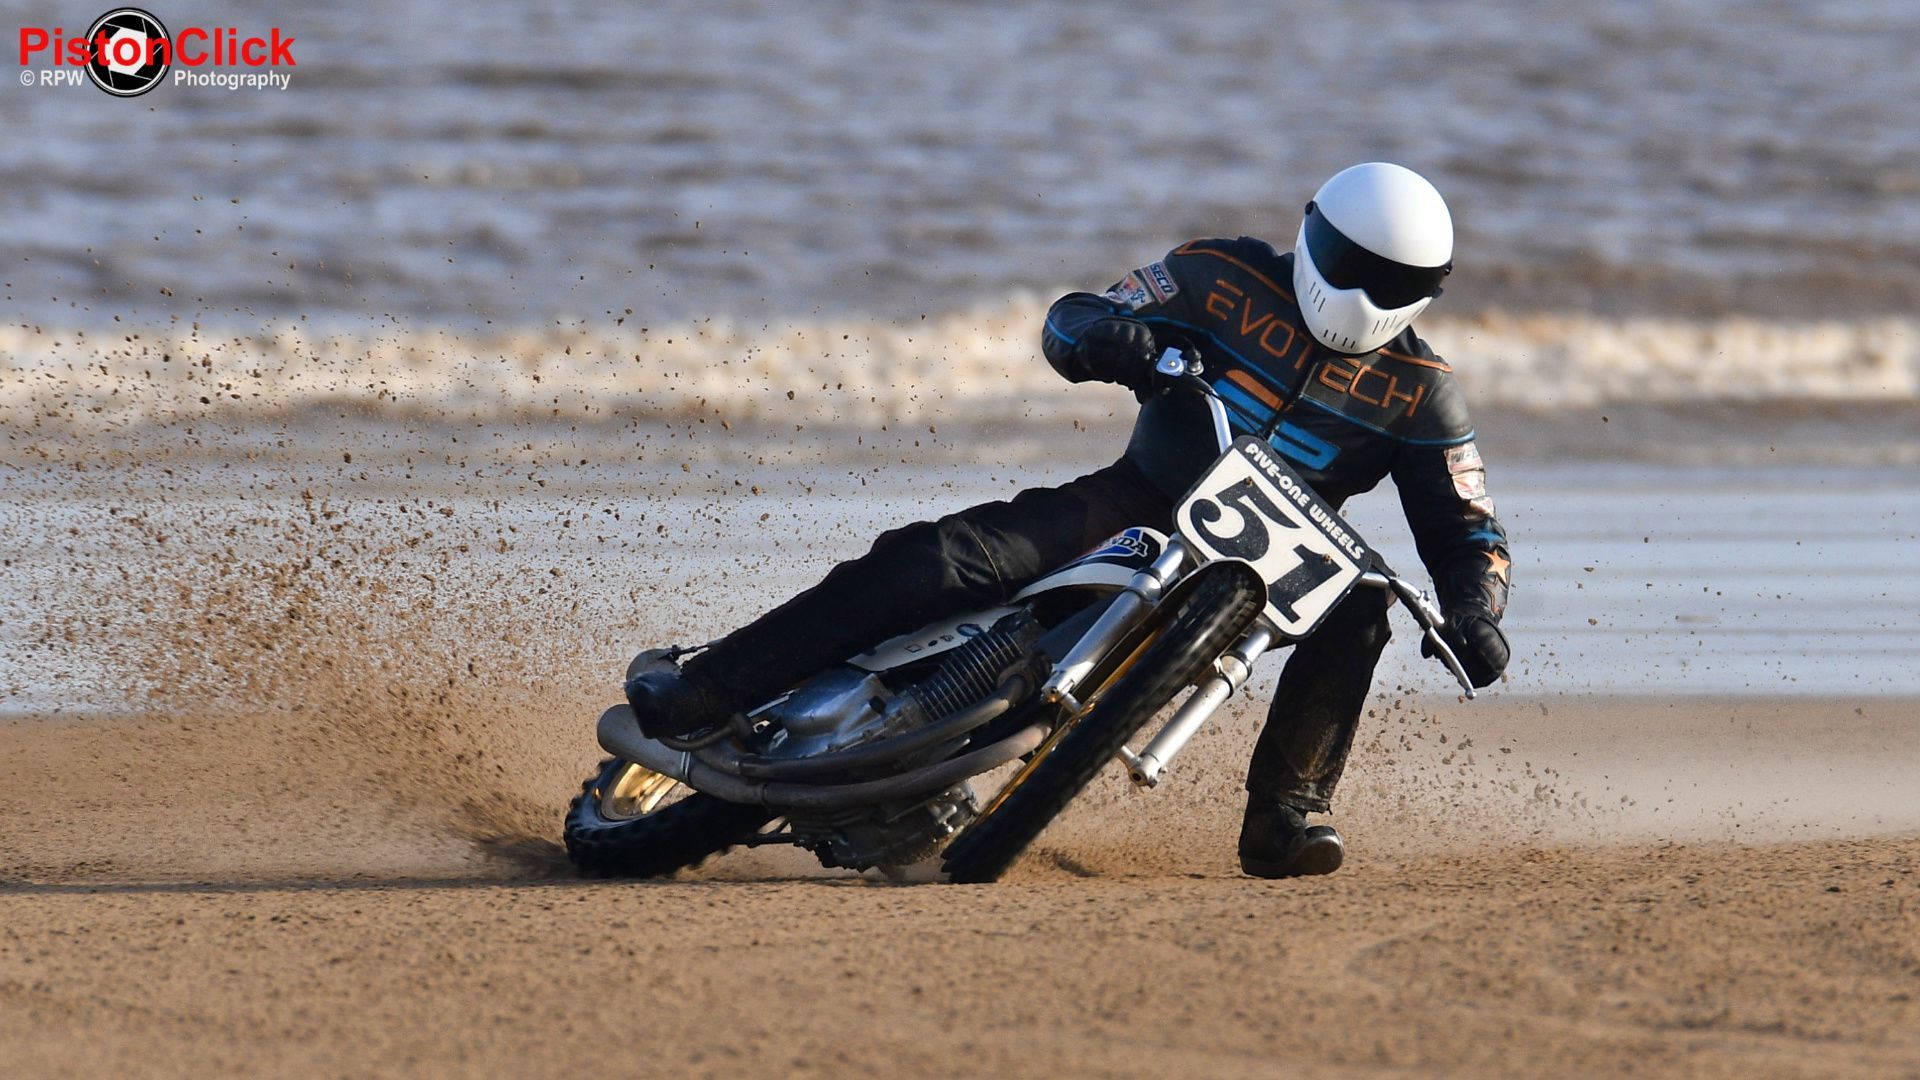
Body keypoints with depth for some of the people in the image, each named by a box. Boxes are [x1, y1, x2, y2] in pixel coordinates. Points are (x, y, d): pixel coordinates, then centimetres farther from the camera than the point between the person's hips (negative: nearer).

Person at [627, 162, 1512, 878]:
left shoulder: (1421, 392, -2)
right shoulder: (1227, 278, -4)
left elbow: (1465, 526, 1)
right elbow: (1067, 324, -4)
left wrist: (1476, 614, -21)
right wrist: (1112, 336, -29)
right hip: (1141, 502, -1)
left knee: (1356, 605, -31)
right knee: (944, 558, -23)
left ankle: (1285, 814, -24)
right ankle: (707, 692, -23)